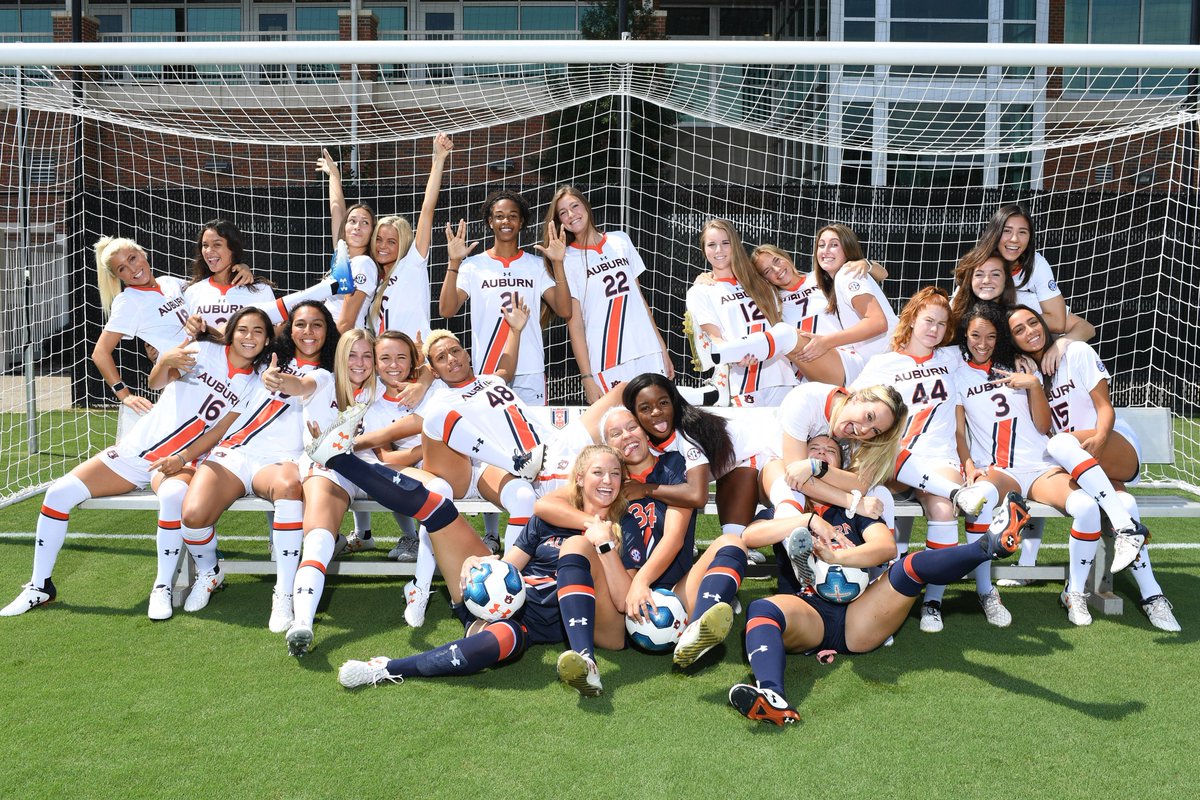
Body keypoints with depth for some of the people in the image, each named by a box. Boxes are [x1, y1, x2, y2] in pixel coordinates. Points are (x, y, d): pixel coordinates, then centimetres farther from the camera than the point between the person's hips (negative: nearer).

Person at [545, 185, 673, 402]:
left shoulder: (621, 240, 12)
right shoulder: (568, 260, 1)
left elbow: (639, 297, 16)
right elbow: (575, 323, -3)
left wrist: (662, 347, 13)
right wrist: (587, 378, -9)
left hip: (648, 356, 4)